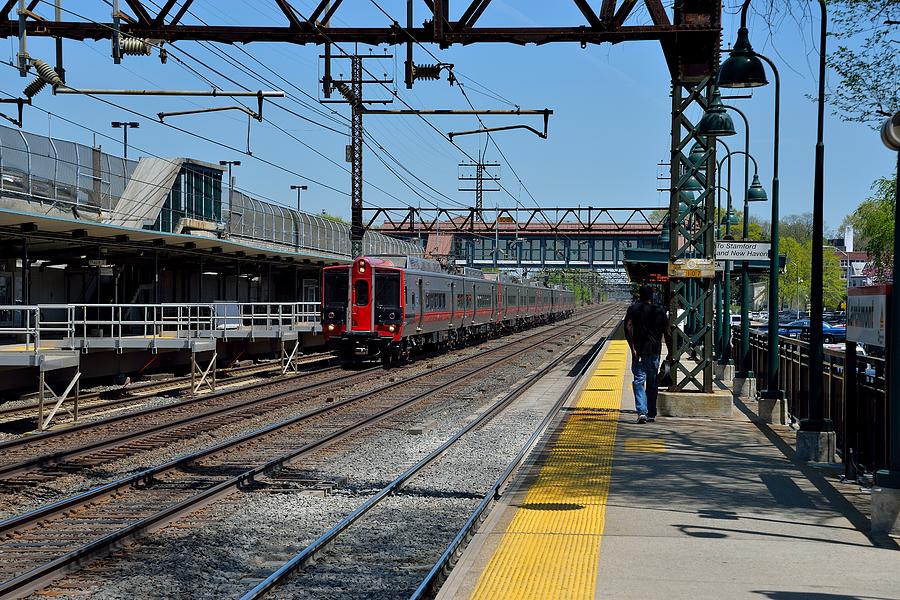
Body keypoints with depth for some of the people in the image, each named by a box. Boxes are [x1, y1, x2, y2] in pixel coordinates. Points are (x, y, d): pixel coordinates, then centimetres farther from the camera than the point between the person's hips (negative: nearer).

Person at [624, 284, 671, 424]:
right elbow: (667, 333, 6)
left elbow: (628, 328, -12)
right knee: (652, 383, 12)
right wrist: (670, 353, 12)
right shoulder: (660, 311, 7)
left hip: (639, 350, -2)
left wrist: (633, 348, -13)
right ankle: (651, 414, 18)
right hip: (655, 352, 2)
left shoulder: (633, 309, 2)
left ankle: (642, 411, -21)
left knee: (639, 381, -4)